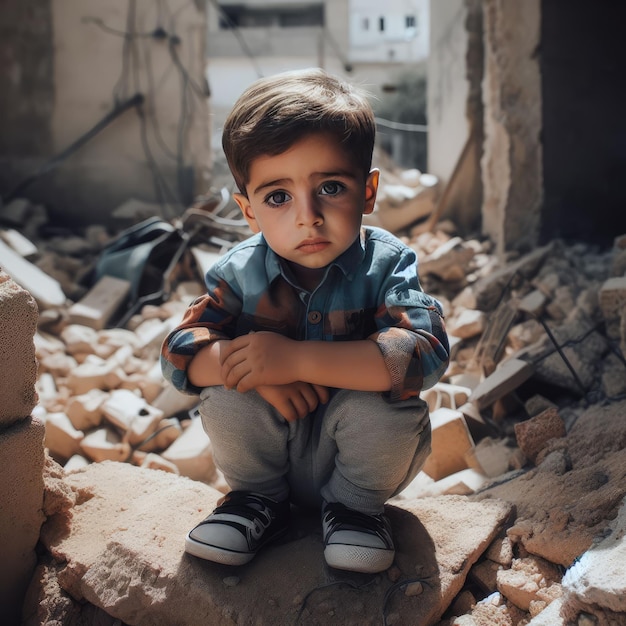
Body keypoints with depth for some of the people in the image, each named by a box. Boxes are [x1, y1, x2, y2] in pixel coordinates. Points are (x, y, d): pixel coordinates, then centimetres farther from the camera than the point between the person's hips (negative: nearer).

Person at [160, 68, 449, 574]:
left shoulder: (386, 264, -19)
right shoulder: (240, 271, -11)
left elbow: (424, 352, -35)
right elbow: (179, 353, -13)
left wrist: (296, 358, -39)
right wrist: (250, 368, -34)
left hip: (358, 454, -1)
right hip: (271, 455, 2)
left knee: (384, 403, -31)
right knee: (225, 394, -25)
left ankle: (355, 504, 0)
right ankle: (259, 498, 4)